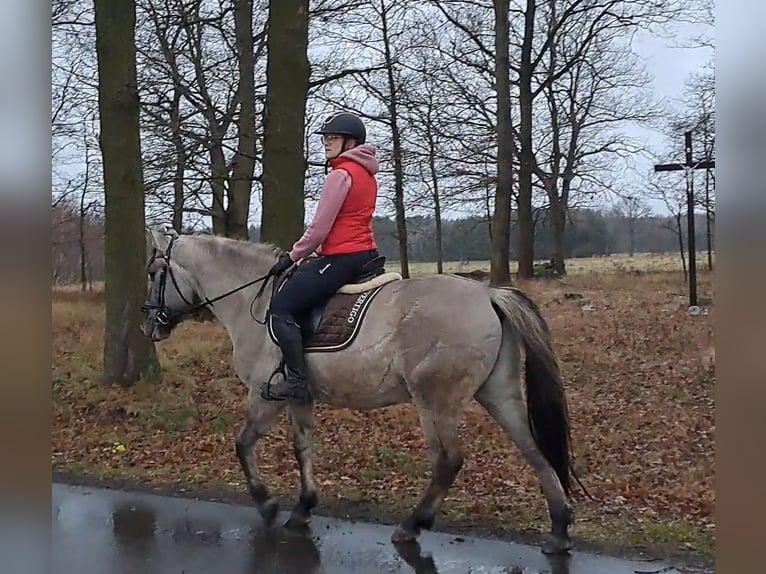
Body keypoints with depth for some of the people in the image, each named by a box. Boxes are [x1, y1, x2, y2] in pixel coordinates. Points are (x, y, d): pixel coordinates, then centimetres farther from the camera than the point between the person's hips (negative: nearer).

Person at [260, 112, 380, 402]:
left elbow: (319, 228, -15)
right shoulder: (367, 174, 16)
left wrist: (292, 256, -2)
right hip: (367, 254, 10)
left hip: (341, 257, -10)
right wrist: (313, 254, 19)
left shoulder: (340, 174, -13)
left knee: (281, 306, -7)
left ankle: (297, 381, -14)